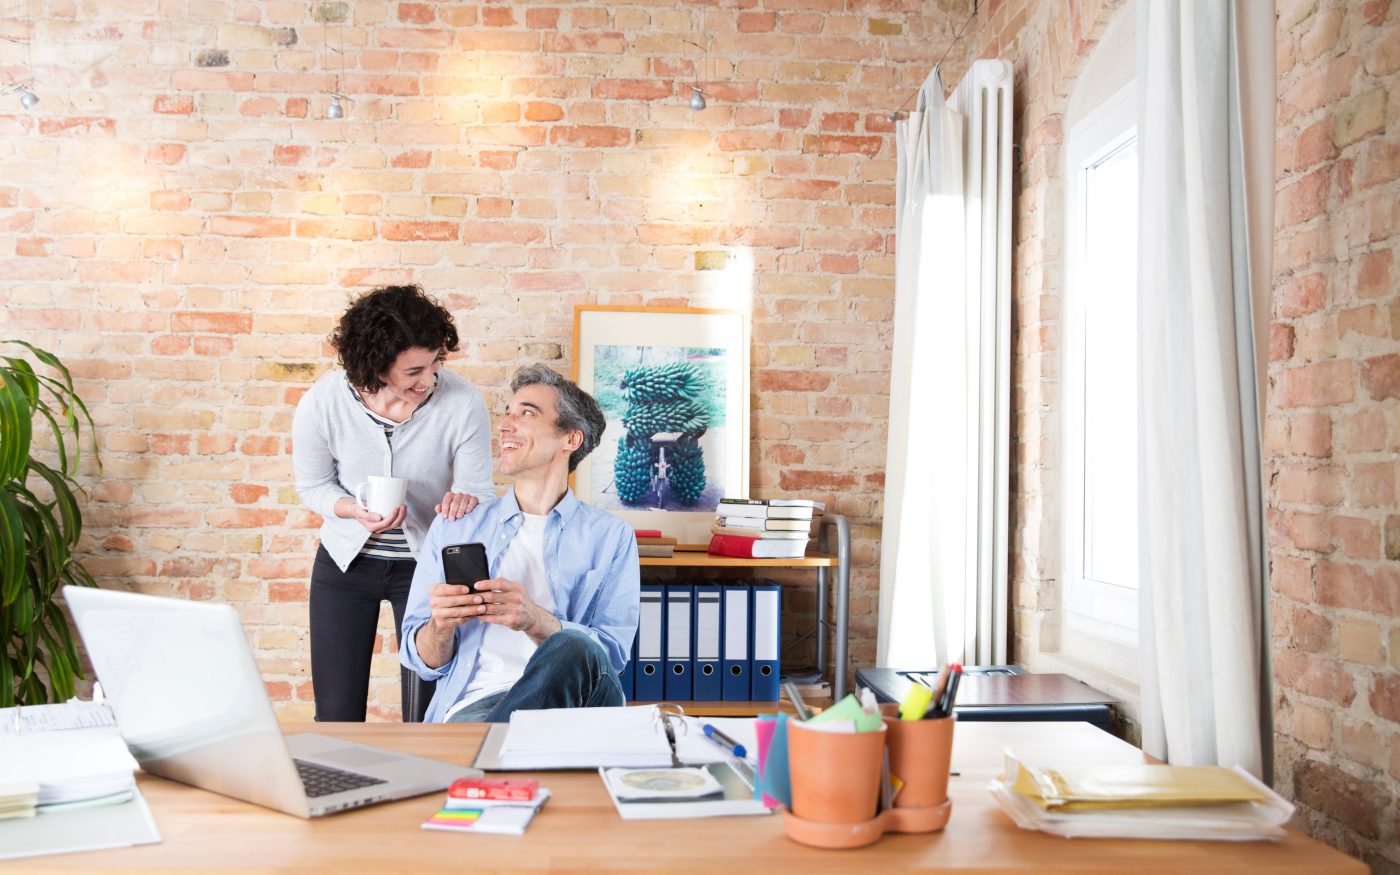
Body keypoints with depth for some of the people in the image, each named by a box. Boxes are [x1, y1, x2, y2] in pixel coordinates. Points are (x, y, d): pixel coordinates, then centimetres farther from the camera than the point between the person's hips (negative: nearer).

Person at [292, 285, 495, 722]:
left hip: (427, 562, -1)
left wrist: (465, 499, -36)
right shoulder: (320, 404, -18)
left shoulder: (464, 403, -22)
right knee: (336, 715, 7)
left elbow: (478, 491, -12)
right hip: (345, 561, 1)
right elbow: (313, 485, -2)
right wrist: (355, 511, -22)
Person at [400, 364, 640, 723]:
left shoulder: (610, 537, 12)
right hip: (475, 702, -2)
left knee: (576, 648, -35)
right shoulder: (452, 528, 17)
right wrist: (440, 624, -10)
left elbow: (612, 653, 0)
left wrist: (535, 621, -18)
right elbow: (424, 661, 14)